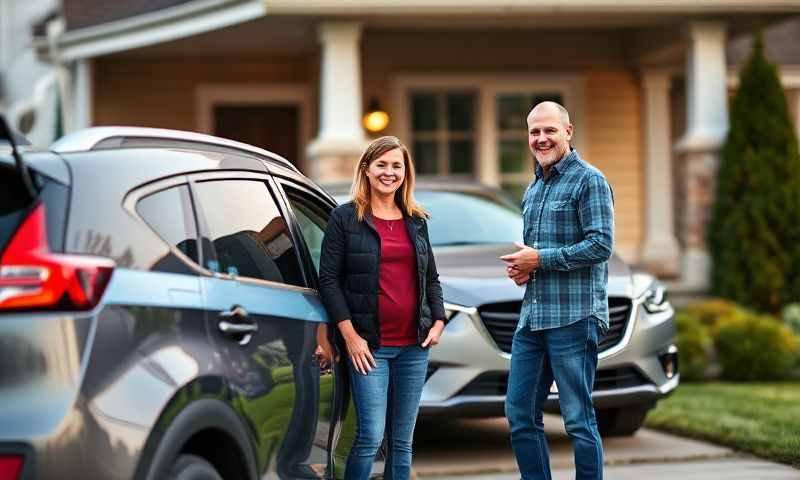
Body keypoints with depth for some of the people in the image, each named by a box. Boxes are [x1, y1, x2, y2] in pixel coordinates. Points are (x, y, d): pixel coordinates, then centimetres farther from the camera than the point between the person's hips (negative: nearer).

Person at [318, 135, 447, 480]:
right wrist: (350, 335, -11)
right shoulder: (345, 218, 0)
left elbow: (431, 278, 21)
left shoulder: (416, 221, 14)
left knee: (402, 441, 7)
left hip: (414, 346, 5)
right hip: (369, 346, -5)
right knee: (371, 436, -12)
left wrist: (438, 321, 6)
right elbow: (328, 279, -4)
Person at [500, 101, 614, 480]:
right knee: (520, 415, 8)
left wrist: (539, 259, -14)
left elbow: (601, 245, -15)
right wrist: (520, 265, 5)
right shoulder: (533, 188, 20)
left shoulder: (589, 180, -6)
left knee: (578, 419, -4)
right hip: (531, 317, 8)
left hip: (574, 318, -8)